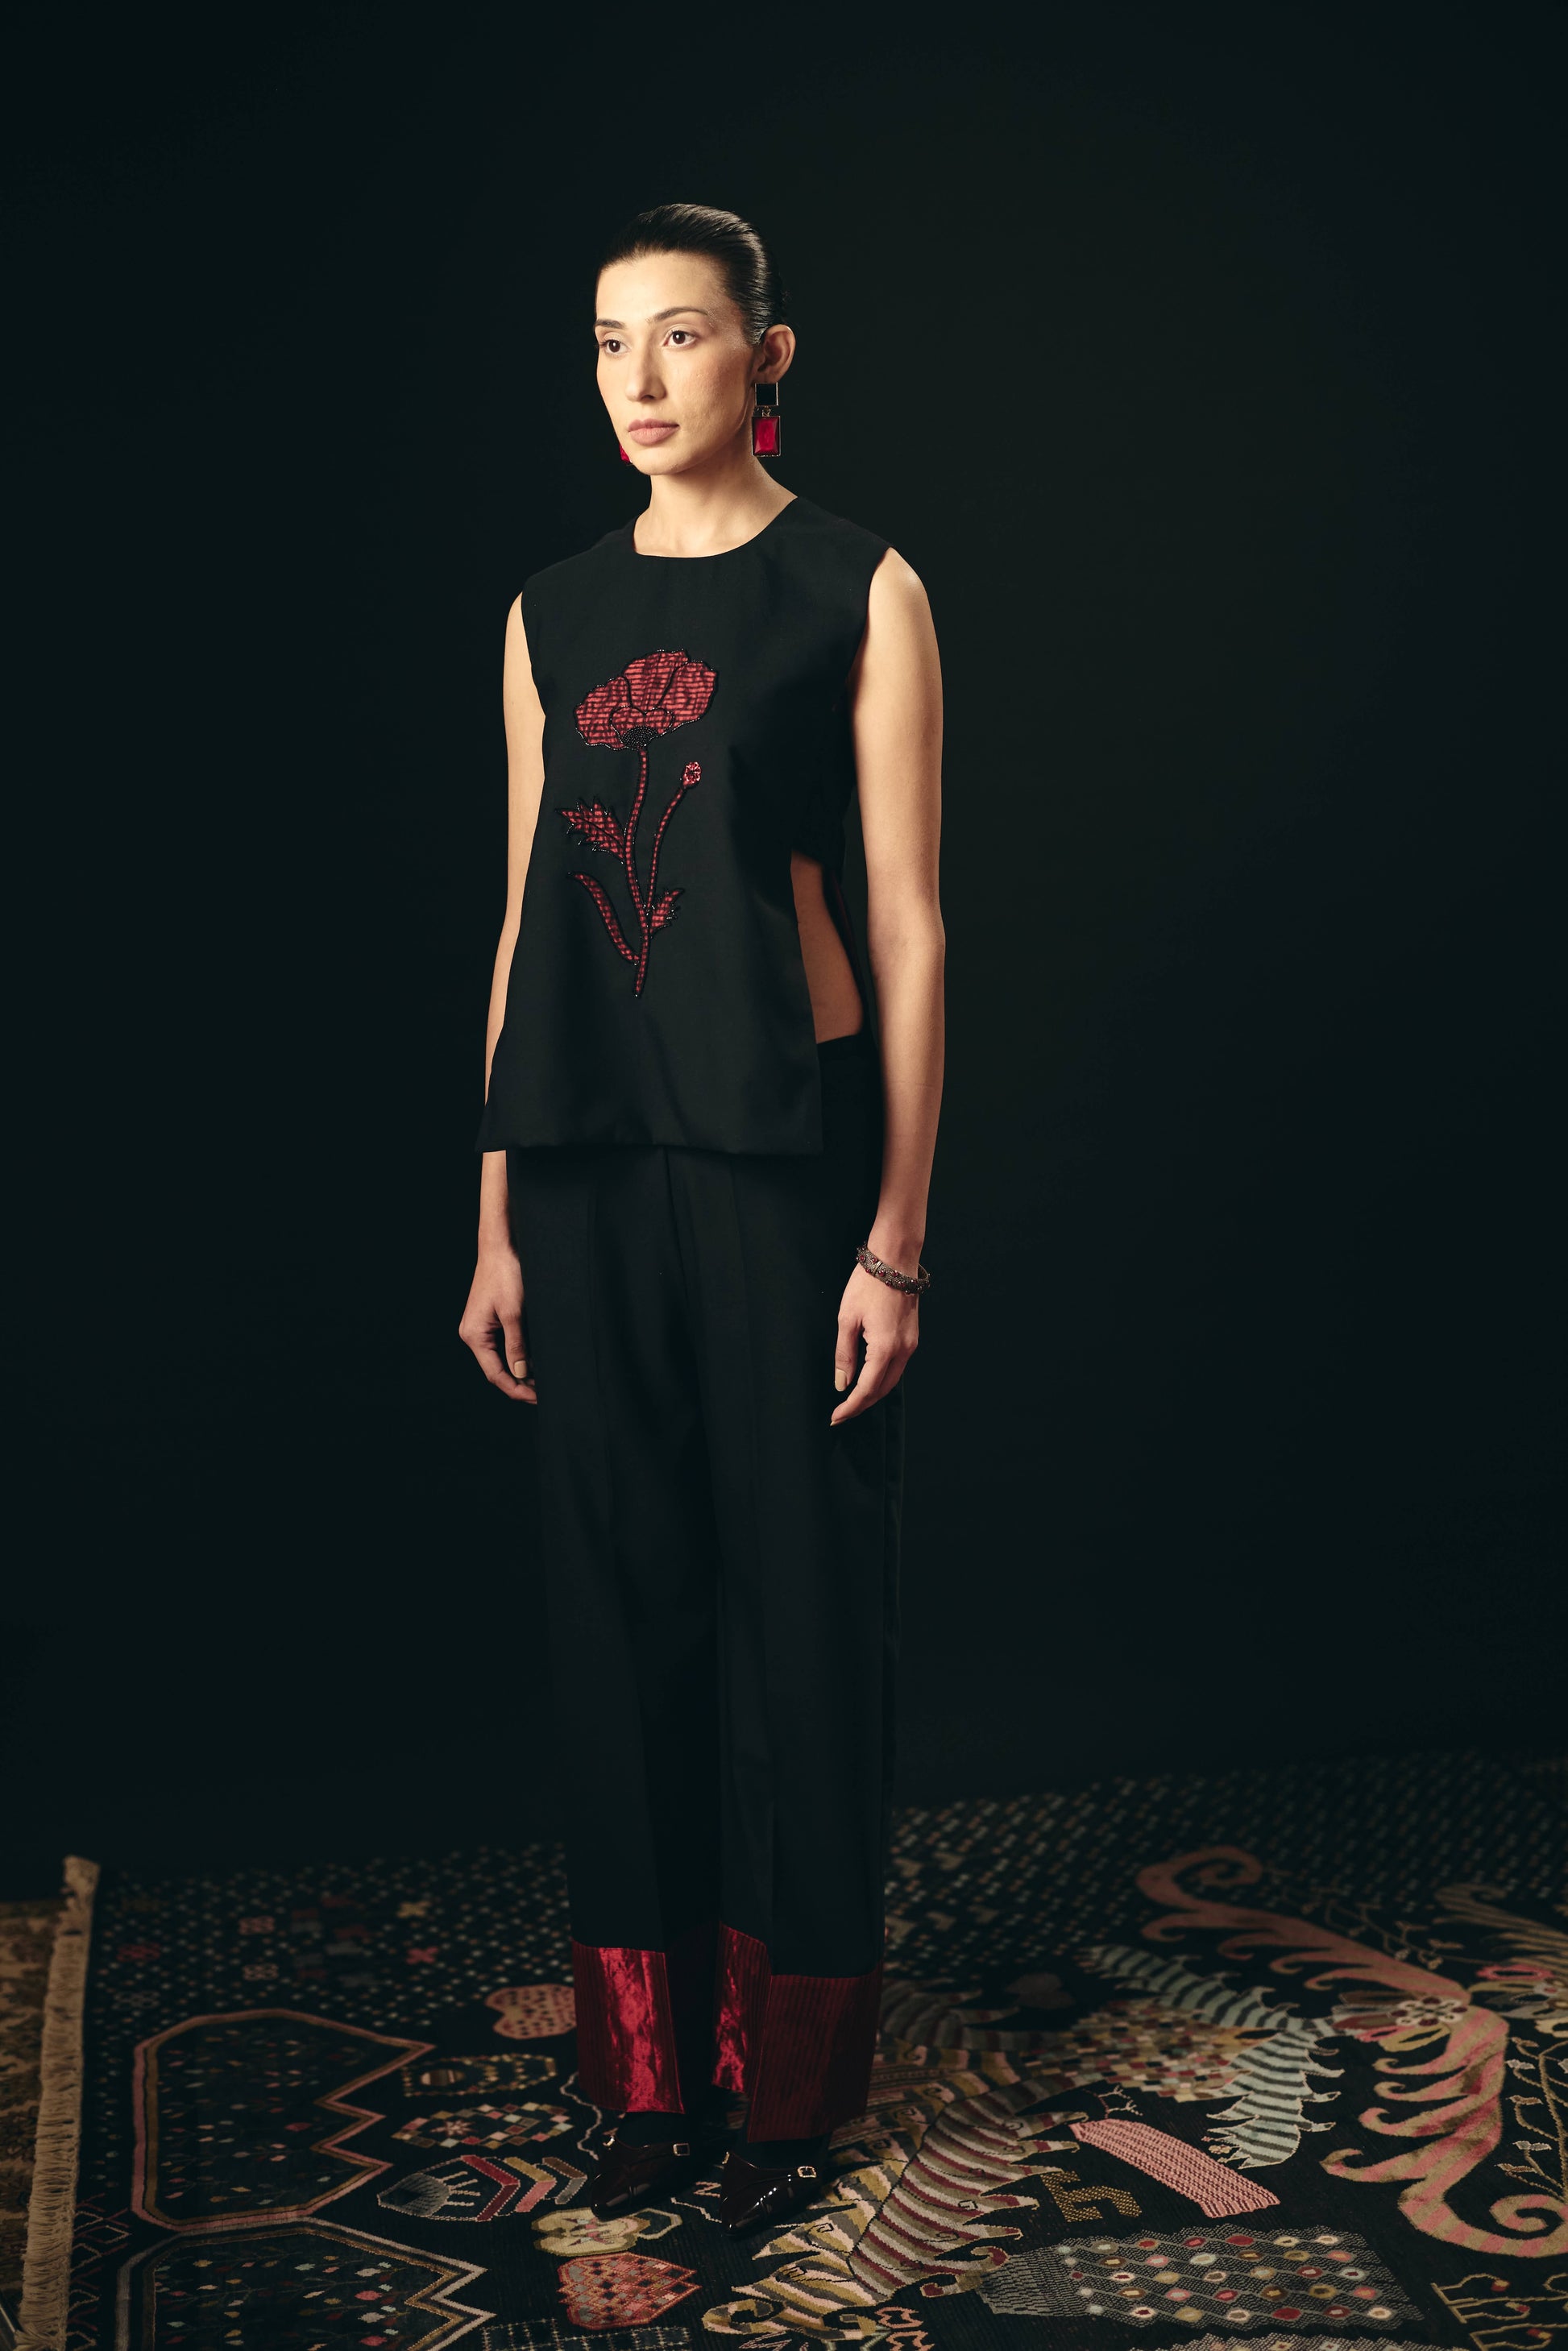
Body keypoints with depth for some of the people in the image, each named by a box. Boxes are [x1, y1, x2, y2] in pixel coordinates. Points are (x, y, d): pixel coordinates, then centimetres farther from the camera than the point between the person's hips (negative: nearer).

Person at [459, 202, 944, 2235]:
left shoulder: (859, 593, -1)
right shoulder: (555, 614, 12)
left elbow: (905, 925, -5)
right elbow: (527, 923, 12)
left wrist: (898, 1233, -10)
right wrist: (496, 1214, 9)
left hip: (784, 1150, -4)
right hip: (595, 1162, 5)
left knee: (799, 1601, 4)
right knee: (622, 1599, 10)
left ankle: (790, 2085, 21)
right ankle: (654, 2069, 25)